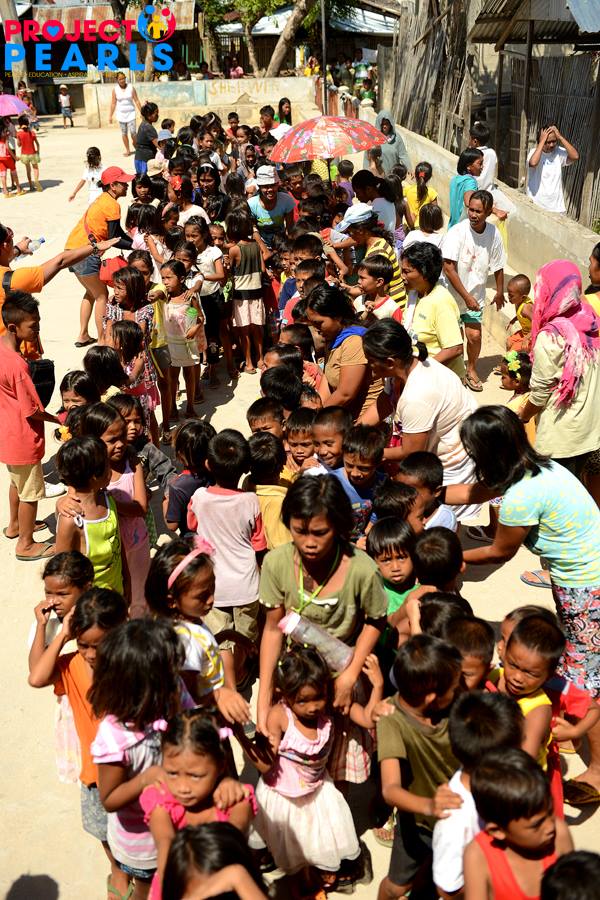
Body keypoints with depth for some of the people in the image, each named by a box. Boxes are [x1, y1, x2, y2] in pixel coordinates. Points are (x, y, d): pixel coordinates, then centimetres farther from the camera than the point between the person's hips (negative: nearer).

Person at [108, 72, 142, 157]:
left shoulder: (131, 87, -4)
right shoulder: (115, 89, -1)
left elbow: (136, 101, -1)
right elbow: (113, 103, 2)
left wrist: (141, 112, -3)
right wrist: (110, 116, 1)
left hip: (131, 113, -1)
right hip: (121, 114, 2)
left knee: (133, 132, -11)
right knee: (124, 133, 6)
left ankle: (136, 147, 11)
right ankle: (127, 150, 15)